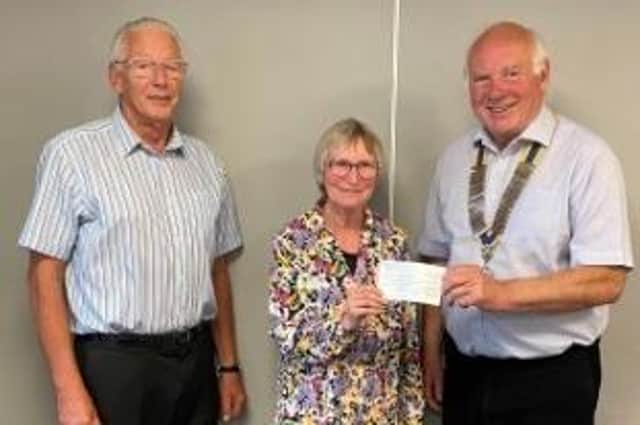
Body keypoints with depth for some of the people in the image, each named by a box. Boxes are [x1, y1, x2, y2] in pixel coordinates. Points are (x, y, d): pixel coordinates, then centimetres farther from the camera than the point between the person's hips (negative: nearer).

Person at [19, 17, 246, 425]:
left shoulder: (206, 162, 7)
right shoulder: (72, 153, -8)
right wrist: (69, 391, -14)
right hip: (113, 365, -4)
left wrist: (230, 366, 10)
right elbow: (46, 274, -9)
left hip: (196, 363, 5)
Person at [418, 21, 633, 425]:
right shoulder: (455, 158, 5)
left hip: (550, 380, -4)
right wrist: (431, 351, 6)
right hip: (465, 372, 4)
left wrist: (500, 293, -27)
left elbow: (605, 280, -18)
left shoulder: (586, 156, -12)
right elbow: (438, 260, 9)